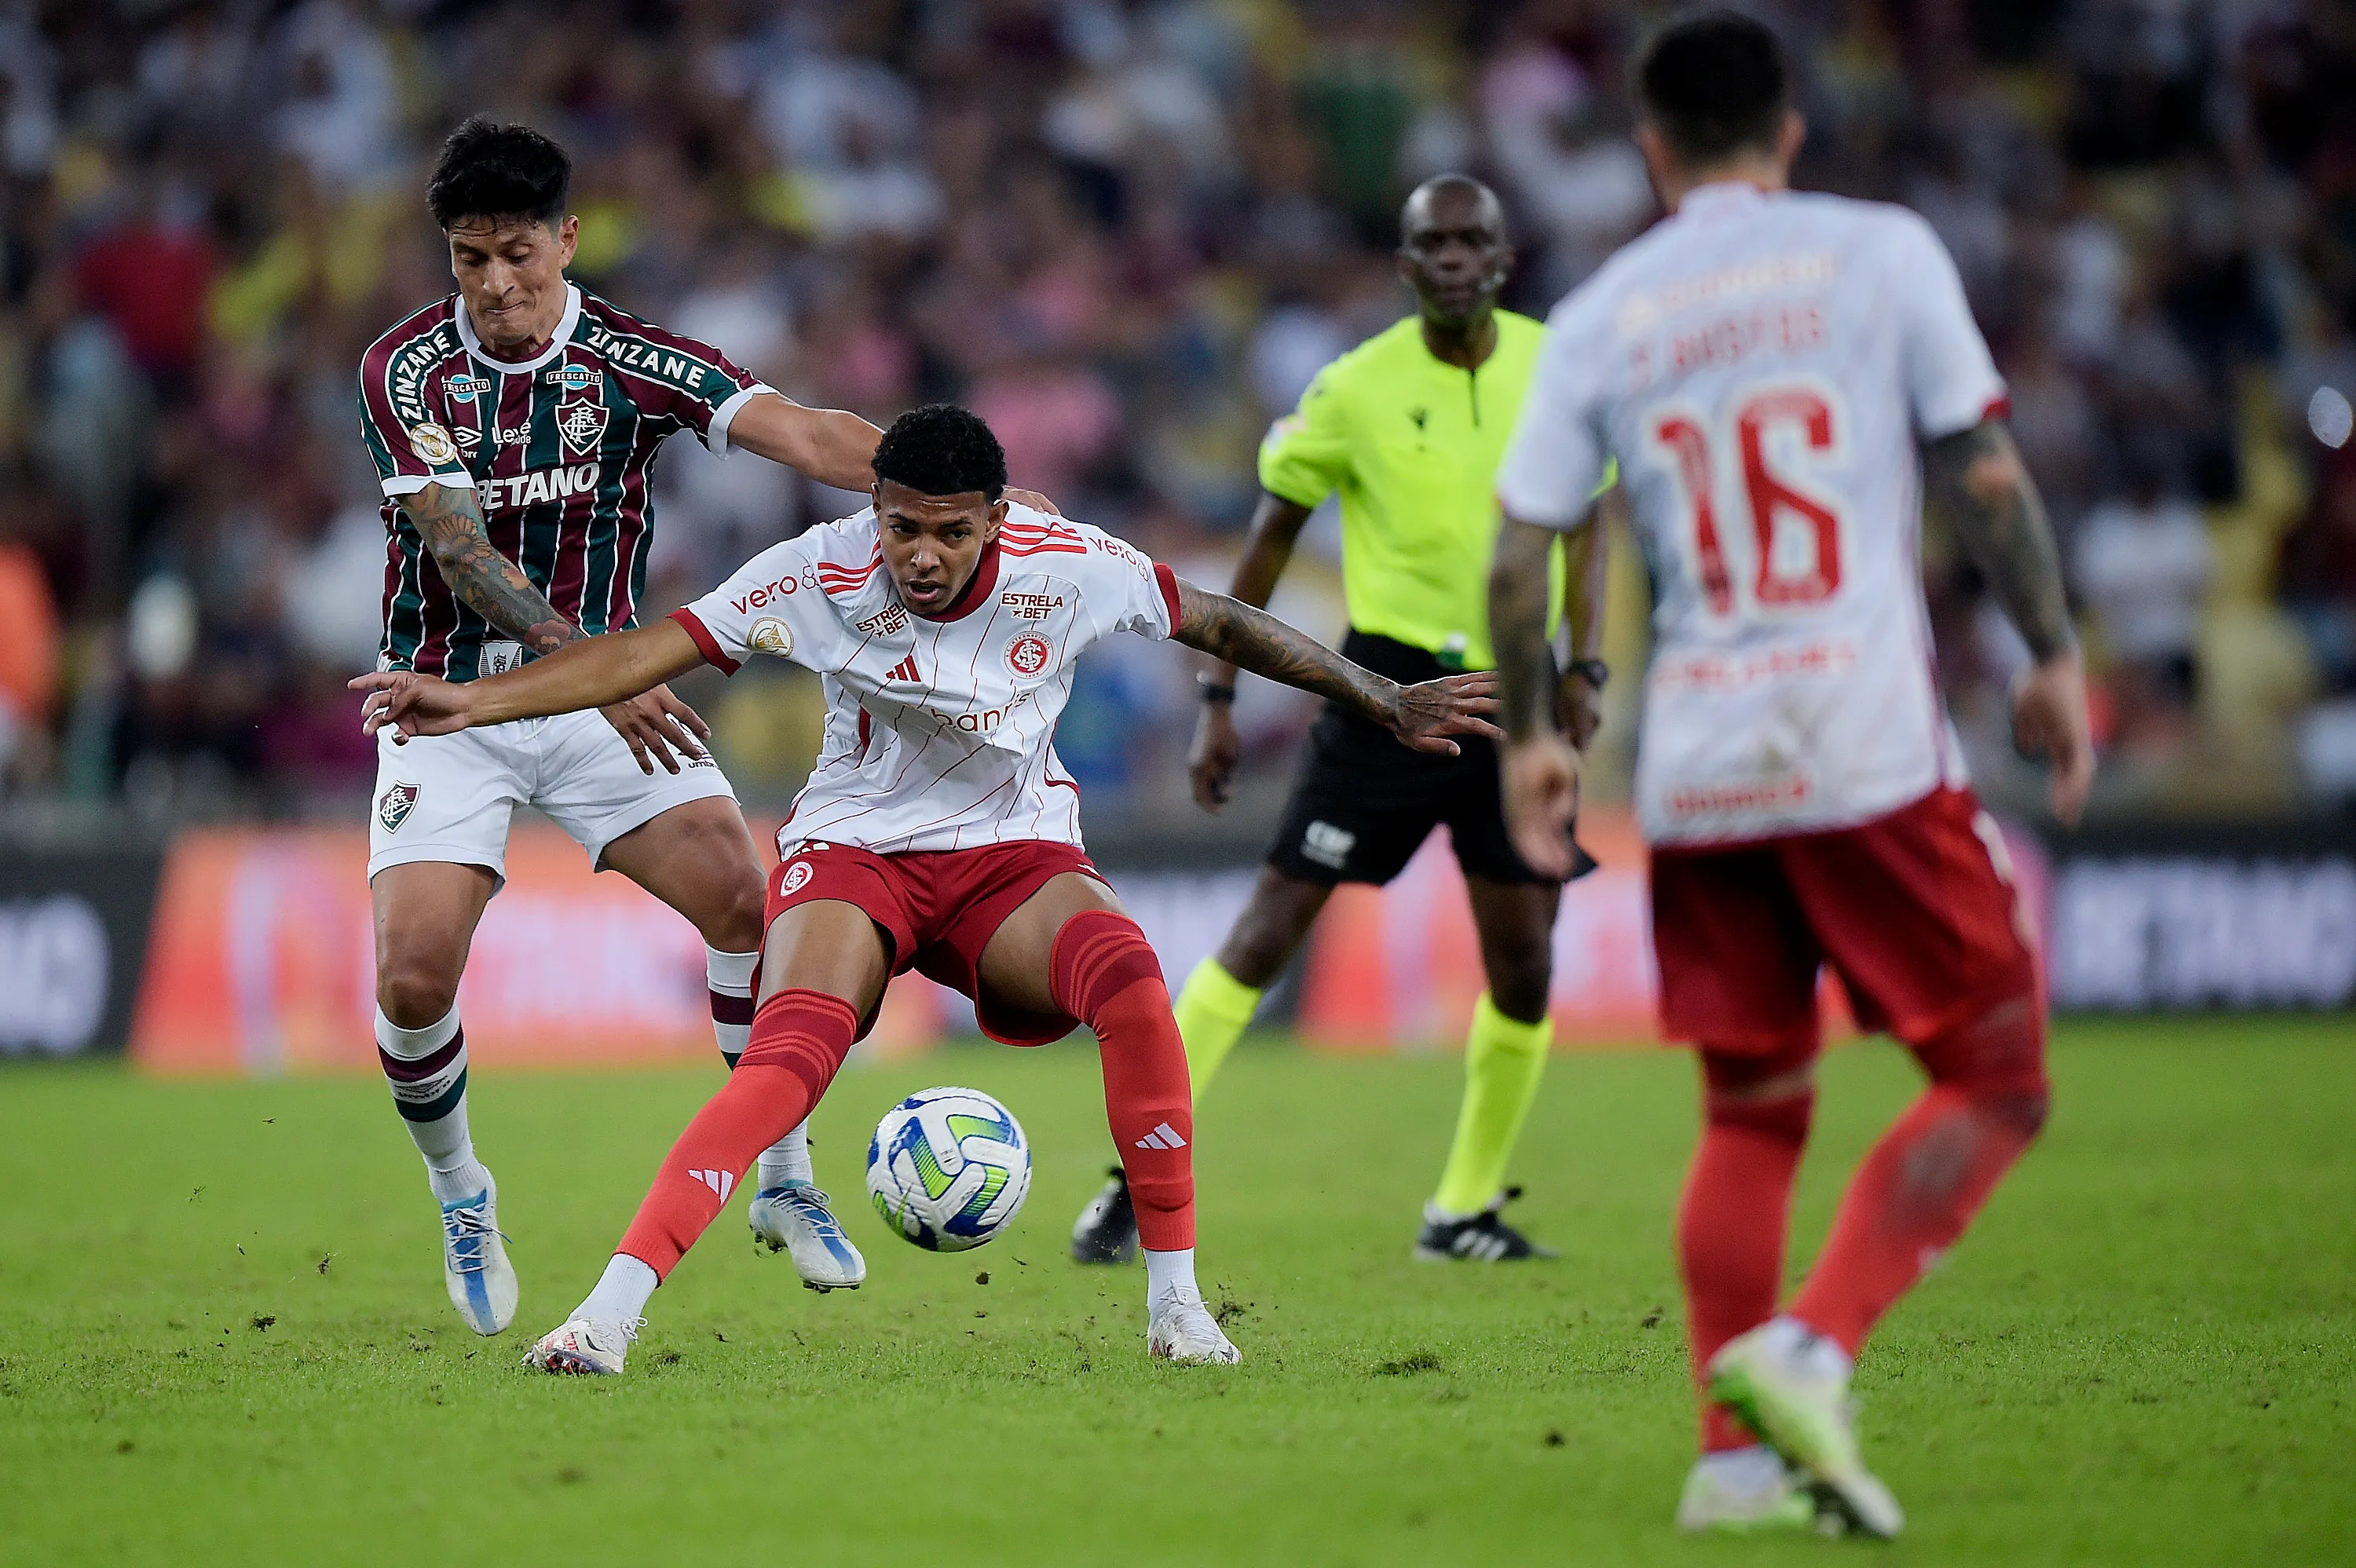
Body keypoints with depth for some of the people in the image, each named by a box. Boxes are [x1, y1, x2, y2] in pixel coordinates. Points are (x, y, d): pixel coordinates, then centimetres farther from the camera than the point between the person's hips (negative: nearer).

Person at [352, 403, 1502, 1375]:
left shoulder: (1066, 567, -12)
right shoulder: (822, 574, -17)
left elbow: (1221, 624, 4)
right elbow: (650, 652, -19)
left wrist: (1384, 703, 9)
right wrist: (472, 702, -30)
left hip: (1015, 852, 1)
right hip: (855, 850, -1)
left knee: (1127, 975, -32)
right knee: (791, 1054, -31)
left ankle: (1175, 1303, -22)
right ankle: (612, 1308, -33)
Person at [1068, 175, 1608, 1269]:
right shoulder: (1356, 389, -6)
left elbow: (1581, 528, 11)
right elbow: (1273, 531, 3)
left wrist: (1582, 664, -3)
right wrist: (1220, 697, 1)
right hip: (1392, 684, -3)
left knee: (1522, 963, 0)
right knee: (1272, 925, -9)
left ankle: (1465, 1210, 17)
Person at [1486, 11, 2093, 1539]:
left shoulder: (1598, 318, 8)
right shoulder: (1879, 252, 2)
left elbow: (1518, 561, 6)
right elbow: (1985, 474, -2)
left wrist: (1532, 738, 19)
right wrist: (2055, 654, 8)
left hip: (1696, 765, 4)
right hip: (1869, 749, -4)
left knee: (1753, 1116, 15)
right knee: (1995, 1081, 4)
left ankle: (1735, 1457, 10)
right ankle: (1809, 1349, -14)